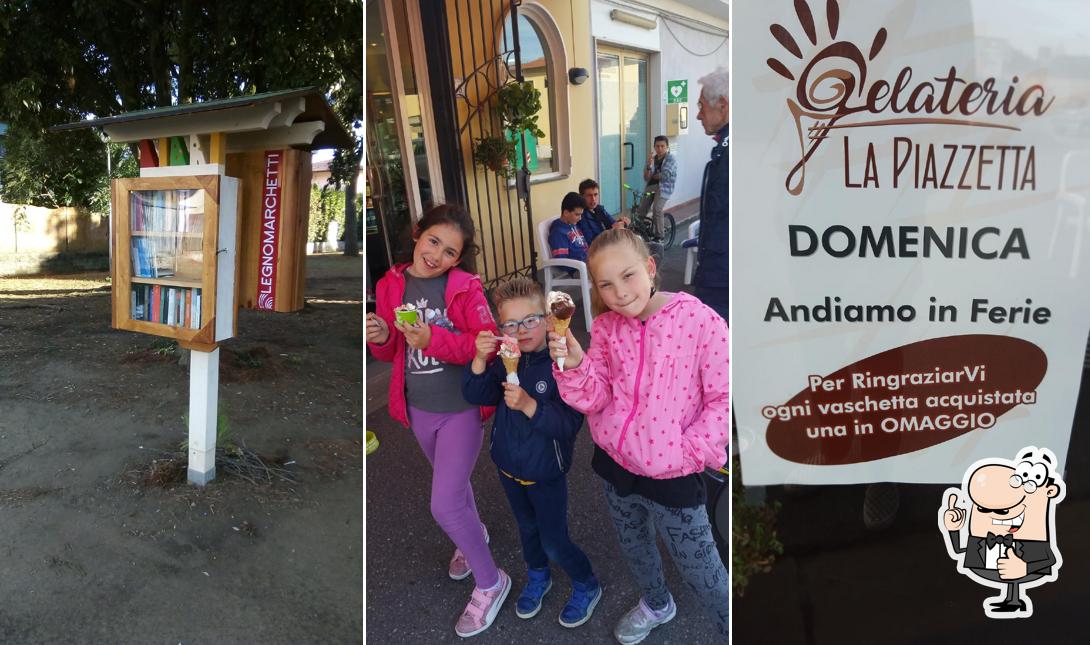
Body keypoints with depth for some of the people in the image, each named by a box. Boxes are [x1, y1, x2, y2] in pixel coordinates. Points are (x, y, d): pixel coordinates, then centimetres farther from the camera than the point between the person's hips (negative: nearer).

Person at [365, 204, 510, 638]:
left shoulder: (465, 287, -16)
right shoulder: (390, 285, -2)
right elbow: (391, 352, 7)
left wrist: (434, 339, -32)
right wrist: (380, 339, -16)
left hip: (461, 409, -5)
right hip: (417, 409, 6)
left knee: (444, 505, -7)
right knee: (452, 482, 27)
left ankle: (490, 583, 16)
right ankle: (474, 534, 57)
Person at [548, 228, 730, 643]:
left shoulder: (699, 320, -19)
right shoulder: (606, 327, -5)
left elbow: (723, 398, -14)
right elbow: (595, 400, -7)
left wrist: (691, 451, -16)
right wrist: (574, 365, -25)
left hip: (672, 474, -5)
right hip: (615, 466, 6)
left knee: (699, 568, 9)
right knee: (633, 548, 28)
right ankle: (656, 604, 58)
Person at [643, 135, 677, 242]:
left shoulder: (670, 159, -2)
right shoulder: (652, 158, 11)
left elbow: (665, 175, -15)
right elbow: (646, 178, 2)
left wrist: (652, 176, 2)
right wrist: (649, 166, -15)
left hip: (663, 187, -5)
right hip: (650, 186, 5)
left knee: (656, 209, -26)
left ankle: (659, 236, -15)